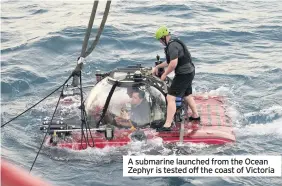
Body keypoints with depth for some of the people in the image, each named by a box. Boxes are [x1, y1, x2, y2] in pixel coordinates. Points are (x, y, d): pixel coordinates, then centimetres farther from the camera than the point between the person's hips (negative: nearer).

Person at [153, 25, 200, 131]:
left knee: (170, 98, -12)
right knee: (187, 95, 28)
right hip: (189, 72, 10)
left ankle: (167, 125, -15)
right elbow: (170, 61, 24)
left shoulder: (172, 46, -19)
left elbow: (173, 64, -27)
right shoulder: (175, 43, 13)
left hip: (183, 74, -10)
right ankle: (195, 115, 47)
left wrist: (165, 74, -14)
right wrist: (157, 67, 26)